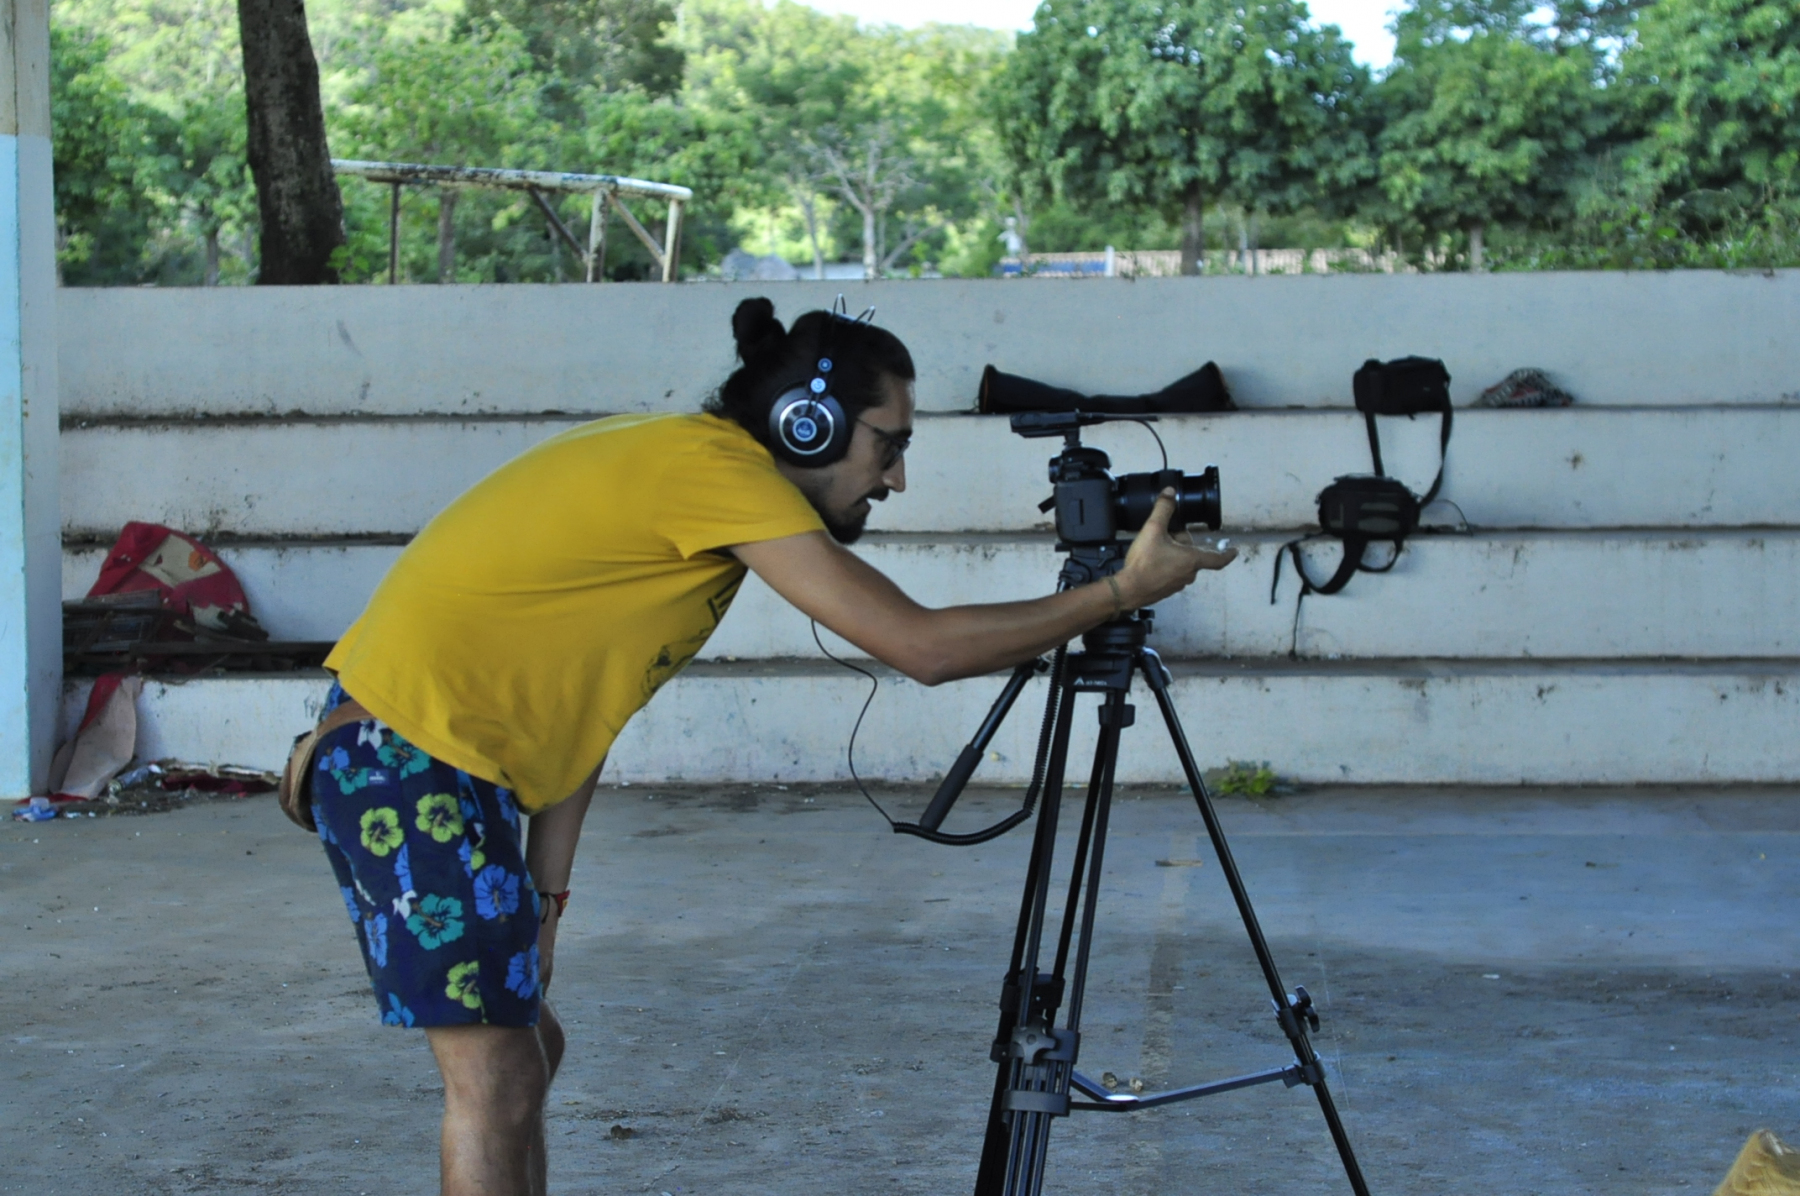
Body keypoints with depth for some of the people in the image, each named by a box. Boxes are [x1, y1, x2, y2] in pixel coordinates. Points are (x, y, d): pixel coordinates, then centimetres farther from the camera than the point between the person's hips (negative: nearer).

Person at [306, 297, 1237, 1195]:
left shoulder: (683, 463, 12)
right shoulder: (715, 469, -17)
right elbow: (921, 647, -21)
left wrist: (543, 893, 8)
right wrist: (1121, 593, -12)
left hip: (433, 761, 10)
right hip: (409, 760, -10)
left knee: (523, 1048, 17)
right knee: (496, 1078, -6)